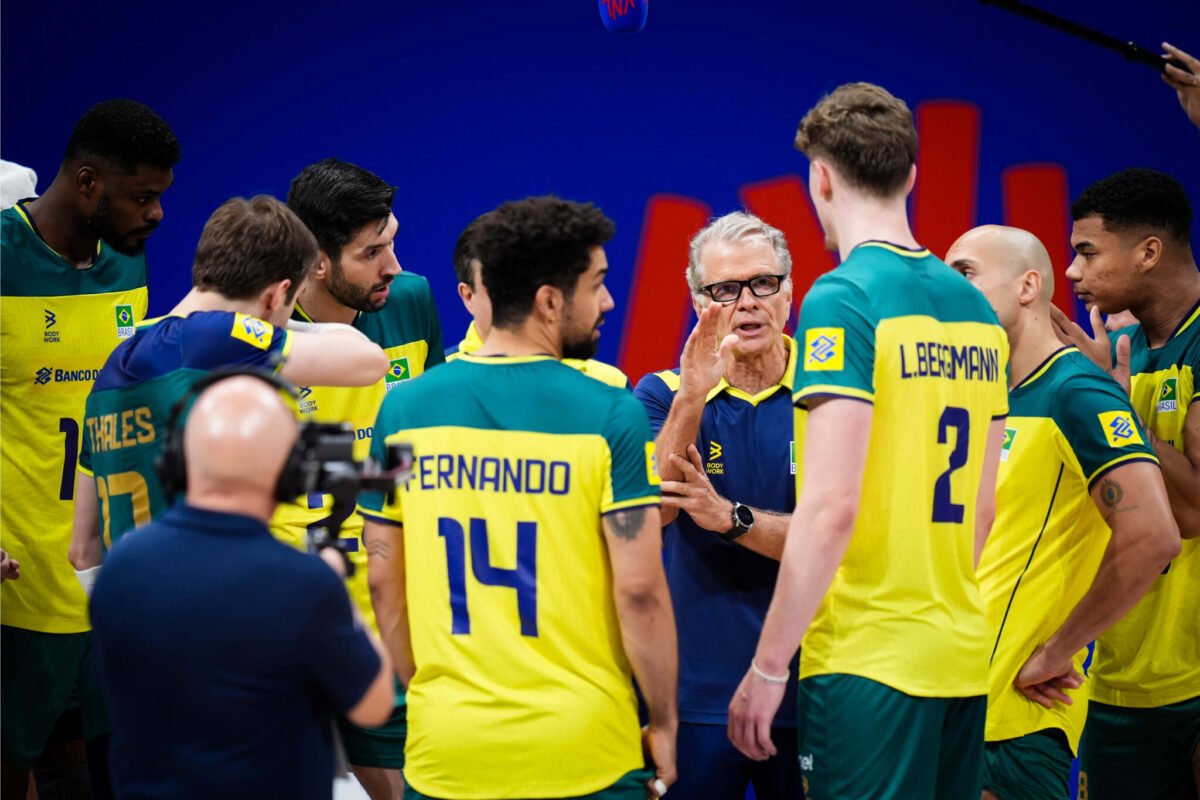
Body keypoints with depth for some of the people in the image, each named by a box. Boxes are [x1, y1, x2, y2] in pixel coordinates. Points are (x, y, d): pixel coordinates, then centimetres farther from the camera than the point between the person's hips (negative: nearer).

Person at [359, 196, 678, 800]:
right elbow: (638, 589, -12)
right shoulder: (610, 414, -10)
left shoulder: (404, 408, 2)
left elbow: (383, 578, 6)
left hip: (443, 750, 3)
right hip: (583, 751, -3)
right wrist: (664, 724, 0)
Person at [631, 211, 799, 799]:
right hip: (696, 697, 0)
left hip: (807, 696, 0)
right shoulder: (663, 394, 3)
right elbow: (647, 512, -14)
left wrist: (730, 517, -22)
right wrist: (692, 397, -25)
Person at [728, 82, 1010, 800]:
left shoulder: (843, 298, -11)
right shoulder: (976, 308, 11)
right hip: (963, 657, 7)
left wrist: (767, 667, -12)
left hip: (866, 658, -7)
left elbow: (831, 507, -18)